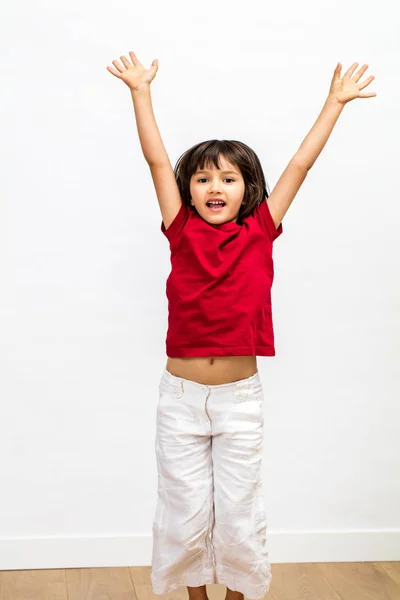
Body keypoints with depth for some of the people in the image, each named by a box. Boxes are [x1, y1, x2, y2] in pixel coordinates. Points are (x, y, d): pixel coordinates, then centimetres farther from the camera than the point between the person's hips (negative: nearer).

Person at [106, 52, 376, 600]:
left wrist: (336, 101, 7)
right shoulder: (182, 232, -2)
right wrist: (140, 91, 1)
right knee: (186, 510, 9)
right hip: (181, 396, 0)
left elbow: (300, 165, 1)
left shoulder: (260, 233, -2)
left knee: (239, 512, 9)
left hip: (241, 396, 0)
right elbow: (157, 160, -1)